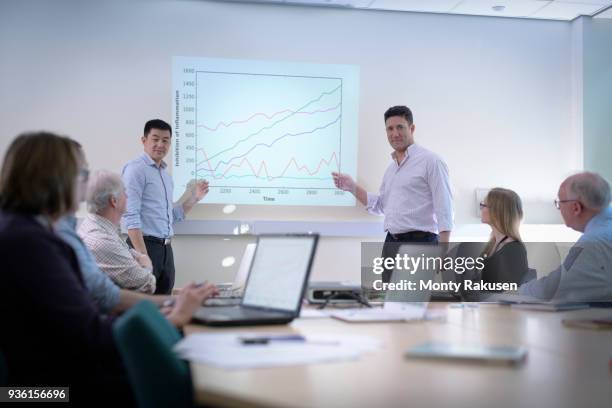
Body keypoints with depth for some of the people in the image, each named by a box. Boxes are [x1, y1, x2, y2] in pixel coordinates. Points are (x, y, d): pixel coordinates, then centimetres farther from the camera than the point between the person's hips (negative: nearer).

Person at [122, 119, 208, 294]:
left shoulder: (165, 174, 17)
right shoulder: (136, 169, -9)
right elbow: (130, 216, -17)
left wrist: (193, 198, 13)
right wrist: (143, 256, -23)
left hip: (166, 248, 8)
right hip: (146, 245, -8)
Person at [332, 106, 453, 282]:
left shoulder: (430, 161, -8)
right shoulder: (392, 167, 17)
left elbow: (444, 210, -13)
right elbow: (380, 206, 22)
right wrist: (352, 187, 11)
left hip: (419, 242, -8)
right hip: (391, 244, 8)